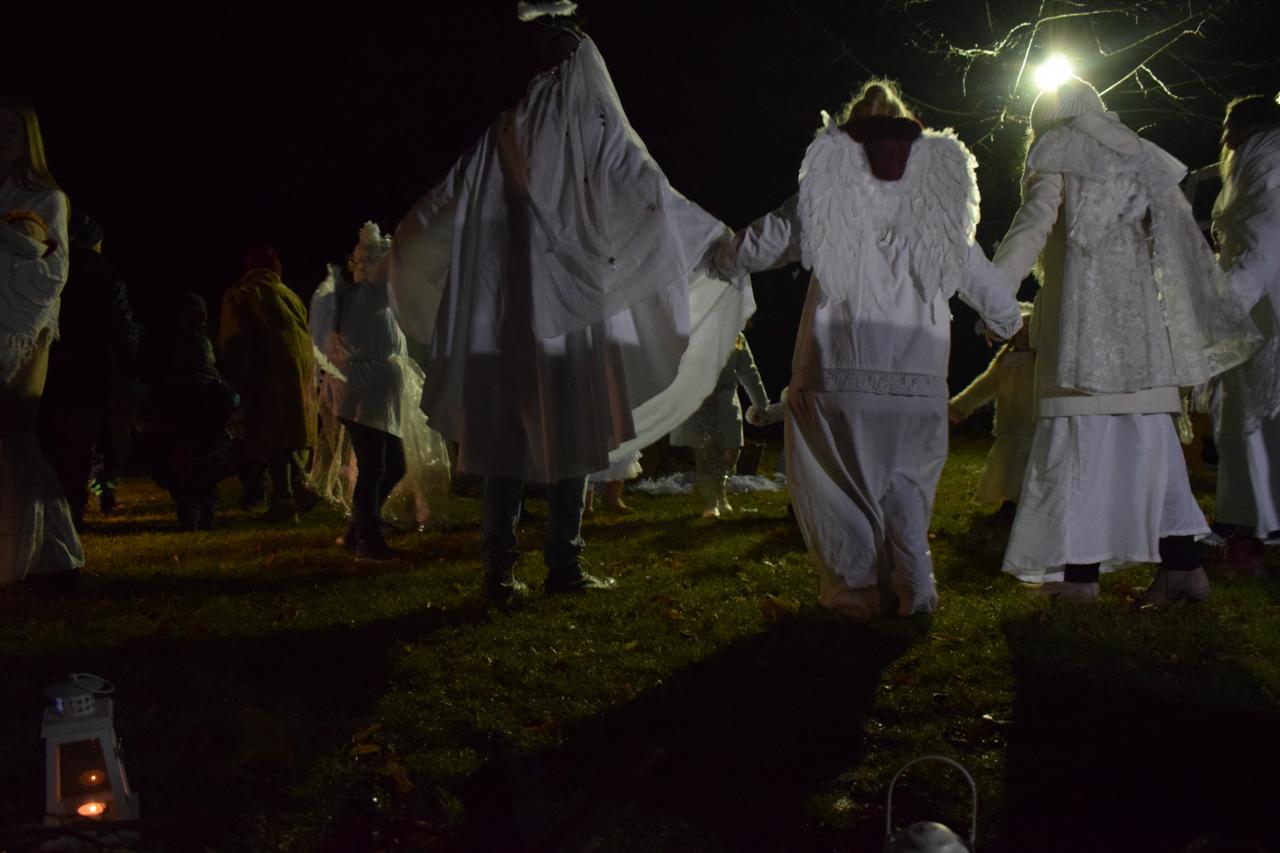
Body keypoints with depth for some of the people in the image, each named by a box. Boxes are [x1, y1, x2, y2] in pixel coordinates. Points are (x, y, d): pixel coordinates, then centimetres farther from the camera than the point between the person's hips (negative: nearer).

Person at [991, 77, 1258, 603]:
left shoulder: (1058, 151, 4)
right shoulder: (1140, 157, 21)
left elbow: (1033, 223, -12)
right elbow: (1186, 240, 18)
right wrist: (1222, 321, 21)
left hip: (1083, 312, -6)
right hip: (1143, 318, 6)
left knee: (1079, 439, -5)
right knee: (1150, 439, 8)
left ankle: (1081, 572, -7)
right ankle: (1182, 564, 4)